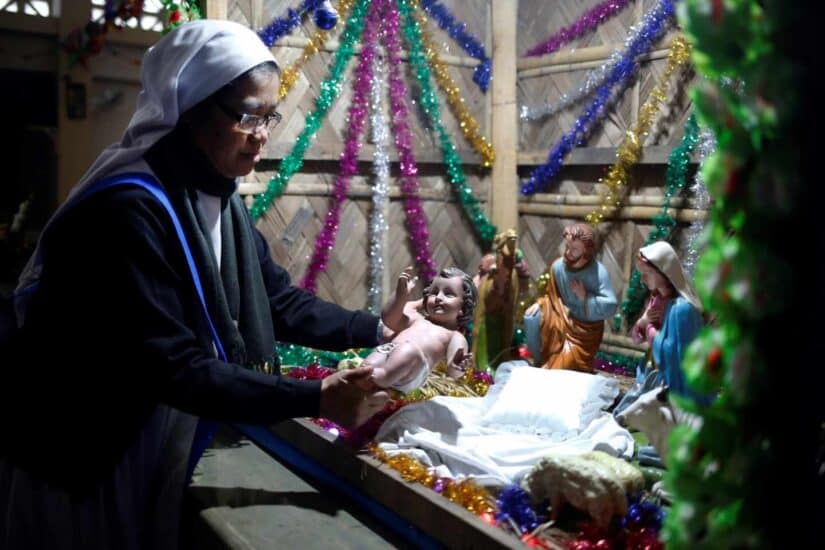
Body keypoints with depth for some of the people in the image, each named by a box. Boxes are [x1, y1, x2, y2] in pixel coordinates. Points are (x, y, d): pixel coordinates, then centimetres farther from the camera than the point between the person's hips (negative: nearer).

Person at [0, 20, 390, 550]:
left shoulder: (220, 199, 1)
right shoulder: (127, 210, -28)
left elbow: (279, 299, 3)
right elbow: (173, 368, -31)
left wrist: (377, 330, -9)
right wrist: (316, 400, -32)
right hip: (76, 465, -8)